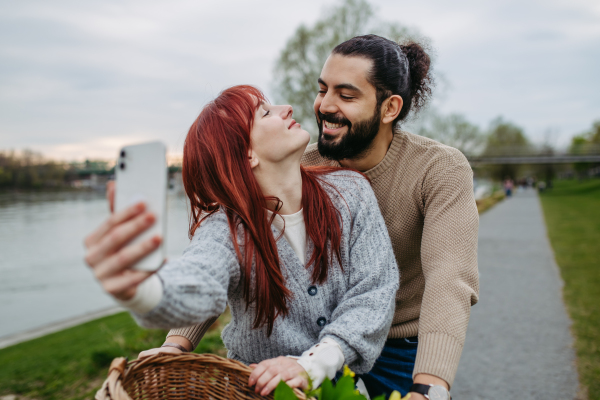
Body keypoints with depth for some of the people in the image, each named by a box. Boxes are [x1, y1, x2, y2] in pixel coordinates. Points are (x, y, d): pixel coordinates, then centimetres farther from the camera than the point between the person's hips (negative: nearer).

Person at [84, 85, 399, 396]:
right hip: (258, 383, -2)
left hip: (343, 380, 3)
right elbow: (195, 288, -33)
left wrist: (313, 365, -20)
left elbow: (373, 293, -9)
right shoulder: (226, 227, -13)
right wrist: (137, 289, -54)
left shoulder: (349, 193, -7)